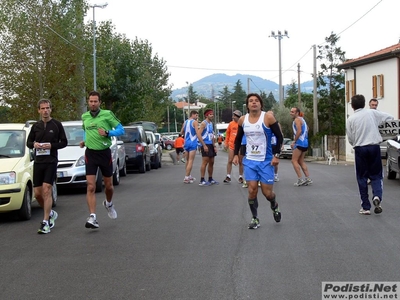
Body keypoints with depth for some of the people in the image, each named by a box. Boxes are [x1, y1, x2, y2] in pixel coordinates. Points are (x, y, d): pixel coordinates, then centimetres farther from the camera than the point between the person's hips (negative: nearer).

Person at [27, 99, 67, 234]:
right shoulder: (36, 126, 10)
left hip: (51, 162, -4)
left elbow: (64, 142, 2)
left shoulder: (57, 125, 0)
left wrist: (51, 145, -14)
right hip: (38, 162, 4)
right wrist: (34, 144, -6)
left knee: (47, 190, -14)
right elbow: (28, 142, 17)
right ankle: (50, 213, 31)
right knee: (37, 193, 6)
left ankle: (46, 223, -12)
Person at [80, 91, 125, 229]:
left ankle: (108, 203, 45)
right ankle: (92, 217, -14)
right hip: (90, 154, 2)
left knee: (108, 185, 13)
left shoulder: (107, 114, -5)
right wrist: (84, 141, 9)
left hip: (105, 153, -1)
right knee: (91, 187, -11)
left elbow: (121, 130, -4)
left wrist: (107, 133, -19)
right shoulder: (84, 117, 7)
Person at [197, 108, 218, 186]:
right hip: (205, 145, -9)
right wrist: (204, 145, -22)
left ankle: (210, 179, 21)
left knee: (211, 163, 12)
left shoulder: (211, 124, 17)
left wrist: (214, 146, 16)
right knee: (205, 162, -11)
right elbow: (198, 135, -19)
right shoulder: (204, 123, -10)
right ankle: (202, 181, -9)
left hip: (211, 145, 9)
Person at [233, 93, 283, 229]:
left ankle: (274, 206, 34)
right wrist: (236, 154, 7)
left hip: (266, 161, -3)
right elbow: (238, 138, 16)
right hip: (249, 161, 3)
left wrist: (276, 155, -14)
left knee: (267, 192, 1)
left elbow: (279, 137, -7)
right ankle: (255, 218, 11)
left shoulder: (268, 117, -11)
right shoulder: (242, 120, 1)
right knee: (252, 190, -4)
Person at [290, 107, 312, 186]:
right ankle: (308, 178, 9)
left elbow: (299, 131, -21)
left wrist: (294, 141, -17)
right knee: (301, 161, 14)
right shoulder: (302, 119, 20)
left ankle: (300, 179, -11)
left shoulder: (297, 119, -9)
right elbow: (307, 129, 26)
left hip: (300, 143, -10)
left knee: (294, 160, -6)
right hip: (305, 143, 10)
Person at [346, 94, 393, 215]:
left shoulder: (350, 119, -2)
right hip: (374, 147, 1)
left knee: (362, 178, 7)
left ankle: (365, 207, 5)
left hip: (360, 149, 0)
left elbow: (350, 138, 1)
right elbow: (390, 118, 5)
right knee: (376, 175, 10)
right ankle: (377, 196, -17)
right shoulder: (373, 113, -1)